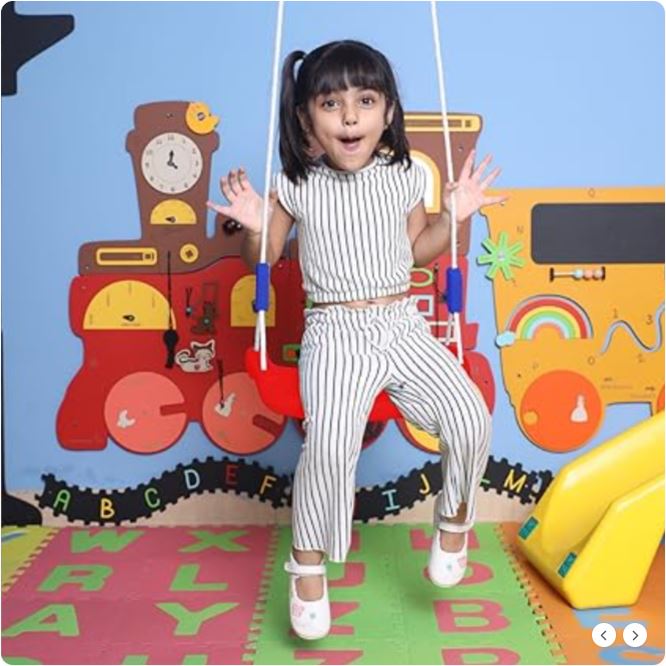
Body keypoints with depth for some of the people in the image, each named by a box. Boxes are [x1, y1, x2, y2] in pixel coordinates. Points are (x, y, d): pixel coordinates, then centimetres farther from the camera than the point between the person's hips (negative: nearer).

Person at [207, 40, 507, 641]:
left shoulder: (405, 178, 5)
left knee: (469, 417, -15)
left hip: (403, 324, 3)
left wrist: (453, 216, 5)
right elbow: (265, 260, 8)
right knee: (330, 440, -25)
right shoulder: (295, 186, -2)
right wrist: (254, 226, -11)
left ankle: (455, 515, 15)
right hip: (335, 333, -2)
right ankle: (309, 560, -1)